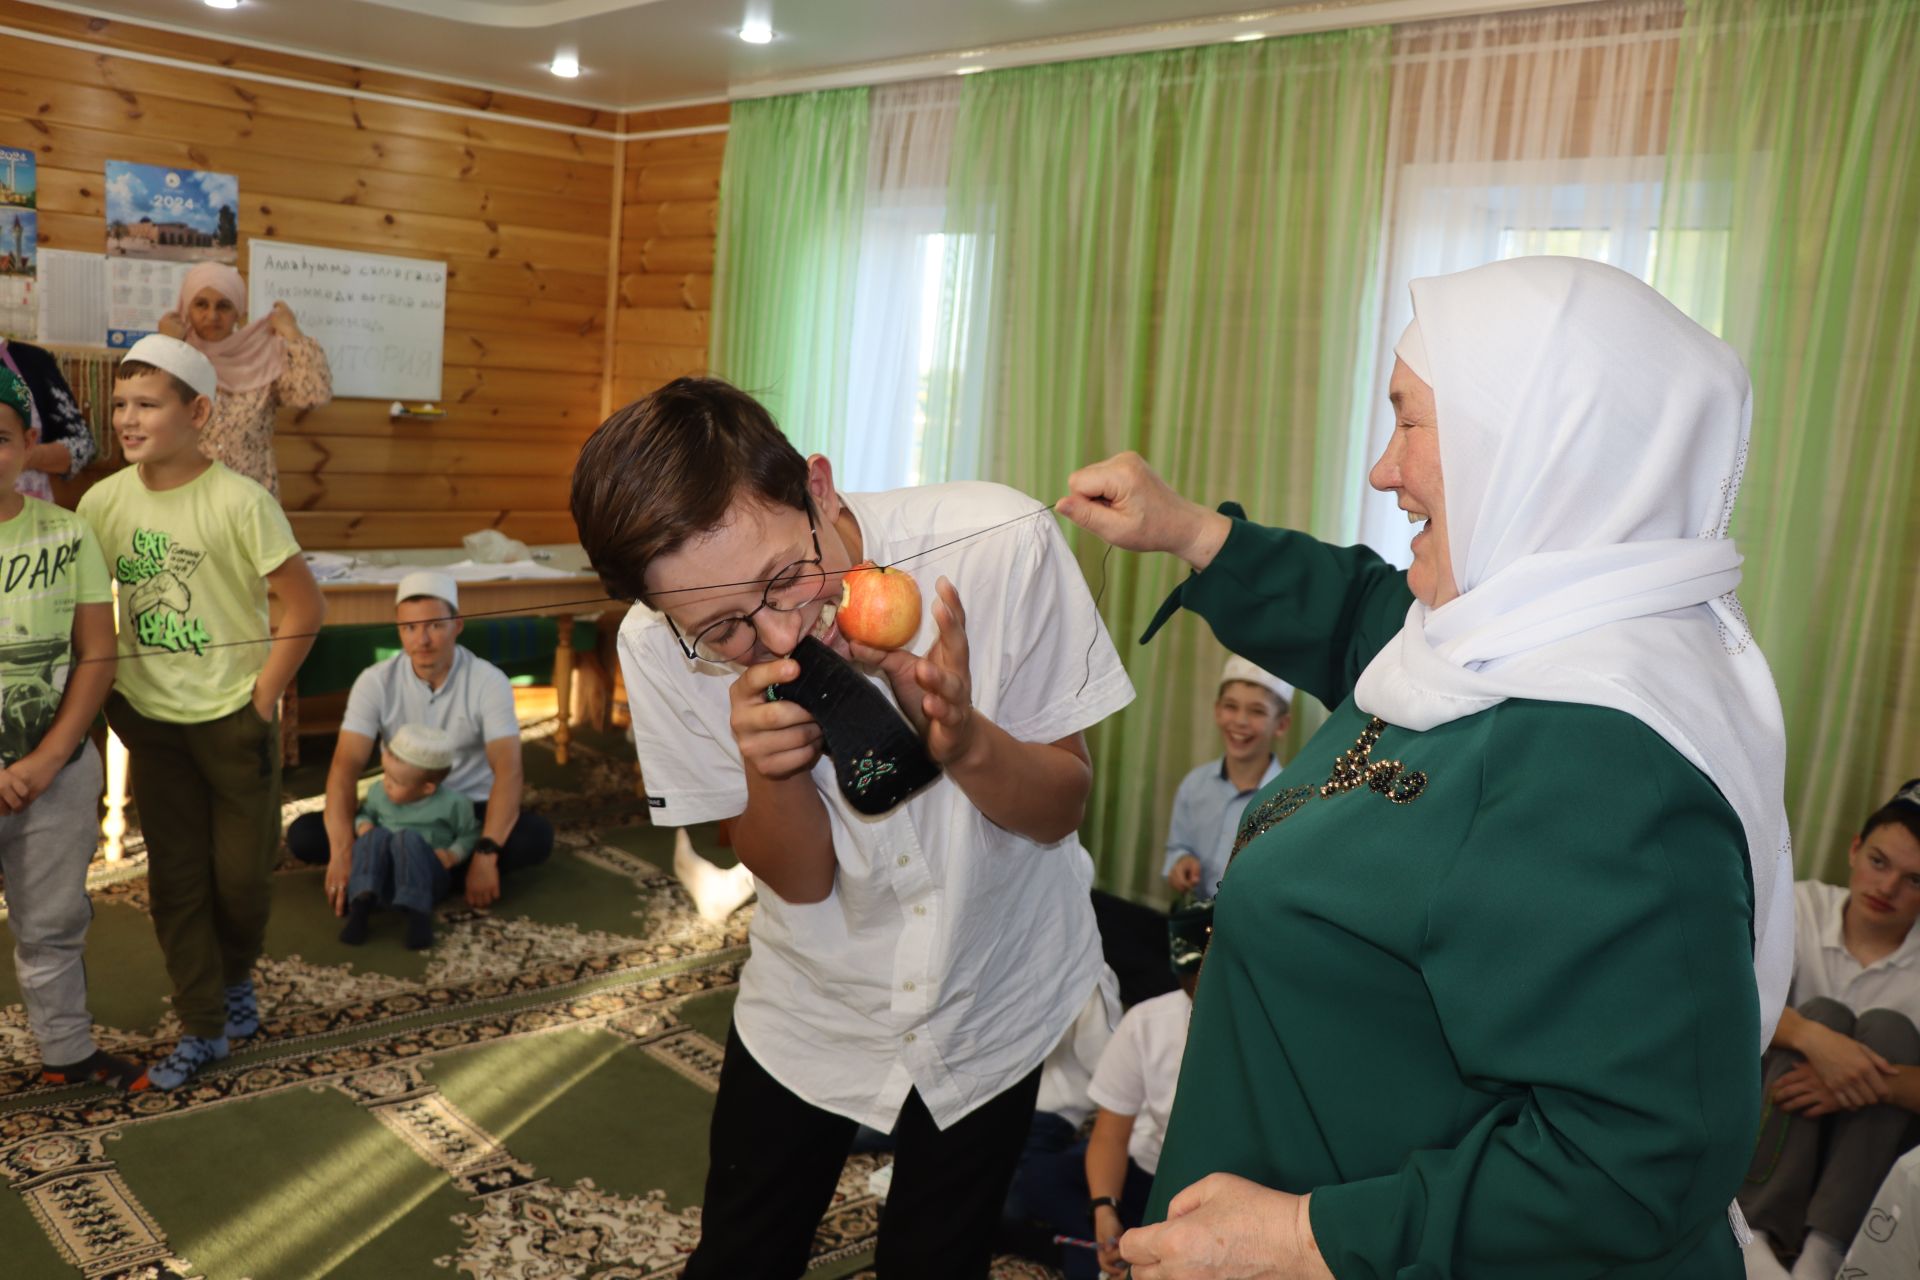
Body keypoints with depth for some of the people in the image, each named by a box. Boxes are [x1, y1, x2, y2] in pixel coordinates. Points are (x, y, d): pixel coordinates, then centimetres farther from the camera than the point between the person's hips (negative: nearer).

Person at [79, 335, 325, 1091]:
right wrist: (112, 702, 3)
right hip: (152, 723, 4)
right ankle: (202, 1029, 21)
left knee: (242, 874, 5)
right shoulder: (102, 502, -2)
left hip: (233, 721, -3)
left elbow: (304, 608, -13)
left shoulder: (238, 502, -15)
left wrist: (261, 702, -11)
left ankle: (235, 978, 35)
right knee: (175, 880, 8)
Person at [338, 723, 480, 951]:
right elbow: (365, 813, 25)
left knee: (408, 838, -35)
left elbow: (470, 834, 8)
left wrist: (453, 855, -11)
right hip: (382, 879, 3)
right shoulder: (378, 792, 5)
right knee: (375, 836, -29)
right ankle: (361, 904, -46)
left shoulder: (452, 803, -6)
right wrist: (362, 825, 1)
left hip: (425, 878, -3)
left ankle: (417, 910, -44)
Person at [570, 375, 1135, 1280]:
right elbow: (801, 881, -14)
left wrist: (963, 739, -38)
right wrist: (766, 770, -35)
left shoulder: (1000, 546, -30)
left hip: (996, 1000, 0)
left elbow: (1061, 810, -16)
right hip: (812, 1010, 1)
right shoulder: (662, 650, -24)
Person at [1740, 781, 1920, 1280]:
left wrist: (1878, 1084, -38)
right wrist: (1814, 1038, -41)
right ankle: (1756, 1233, -34)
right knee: (1822, 1012, -26)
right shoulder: (1804, 906, -8)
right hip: (1783, 1118, 0)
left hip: (1876, 1135, 1)